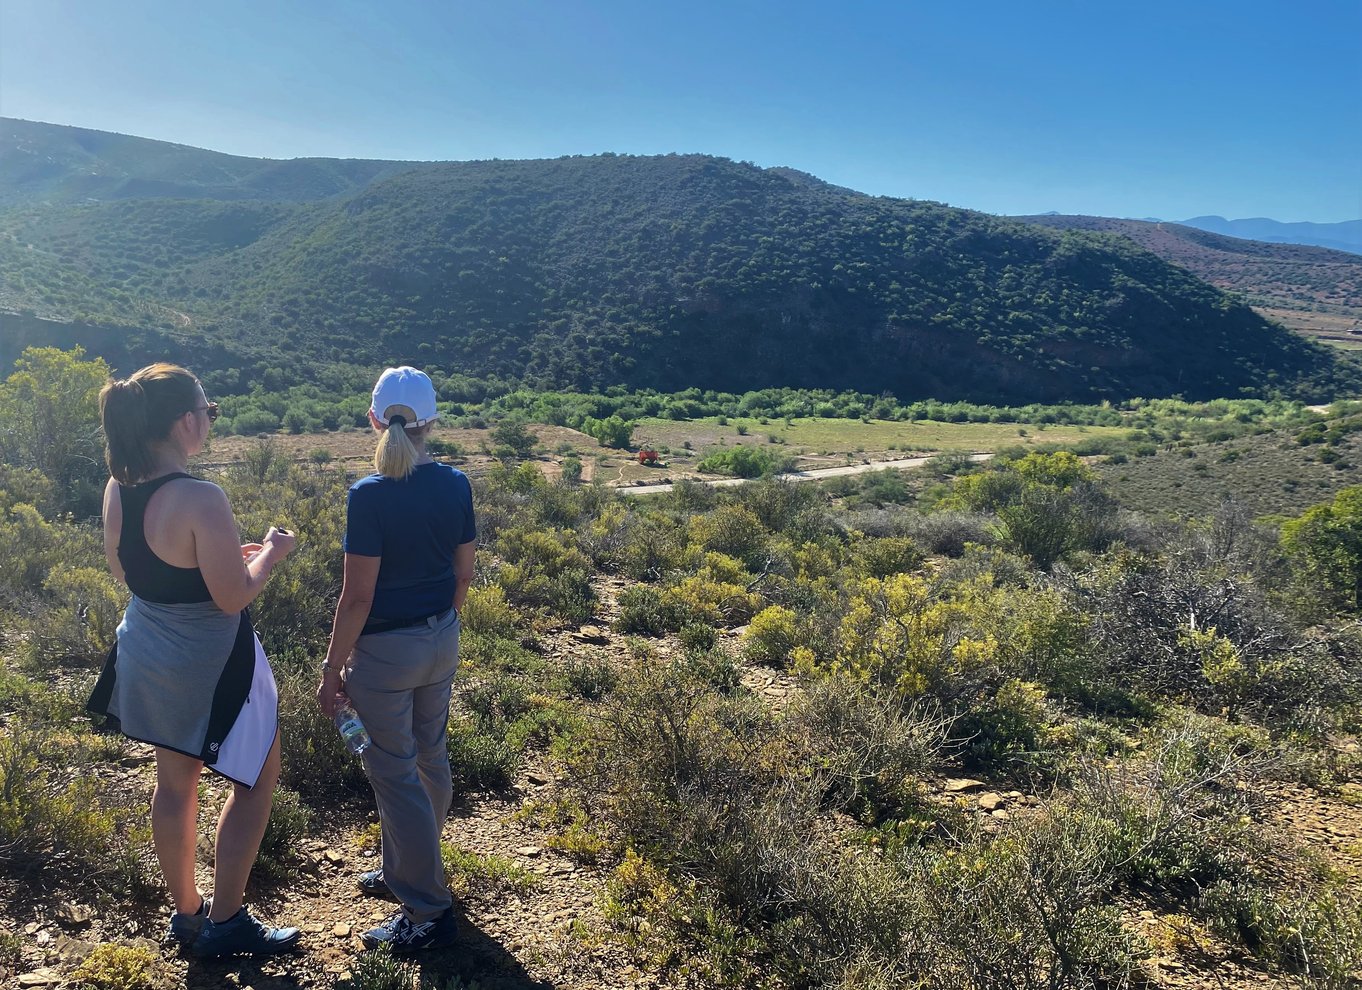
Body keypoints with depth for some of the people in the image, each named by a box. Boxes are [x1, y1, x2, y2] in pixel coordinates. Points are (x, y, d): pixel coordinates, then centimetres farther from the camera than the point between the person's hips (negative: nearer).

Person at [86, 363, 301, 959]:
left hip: (148, 658, 8)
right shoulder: (201, 500, -28)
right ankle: (224, 925, 20)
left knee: (174, 781, 21)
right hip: (210, 667, -8)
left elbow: (124, 571, 11)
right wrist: (271, 553, -6)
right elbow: (234, 597, -24)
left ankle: (186, 914, 37)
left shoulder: (118, 490, -4)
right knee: (256, 780, 12)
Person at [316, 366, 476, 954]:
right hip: (442, 642, 7)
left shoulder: (370, 496, -21)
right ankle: (405, 872, 41)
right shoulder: (455, 485, -3)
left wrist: (332, 669, -8)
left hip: (385, 651, -7)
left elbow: (357, 597, -18)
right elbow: (464, 573, 5)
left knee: (395, 775, 6)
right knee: (428, 758, 20)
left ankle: (429, 913, 16)